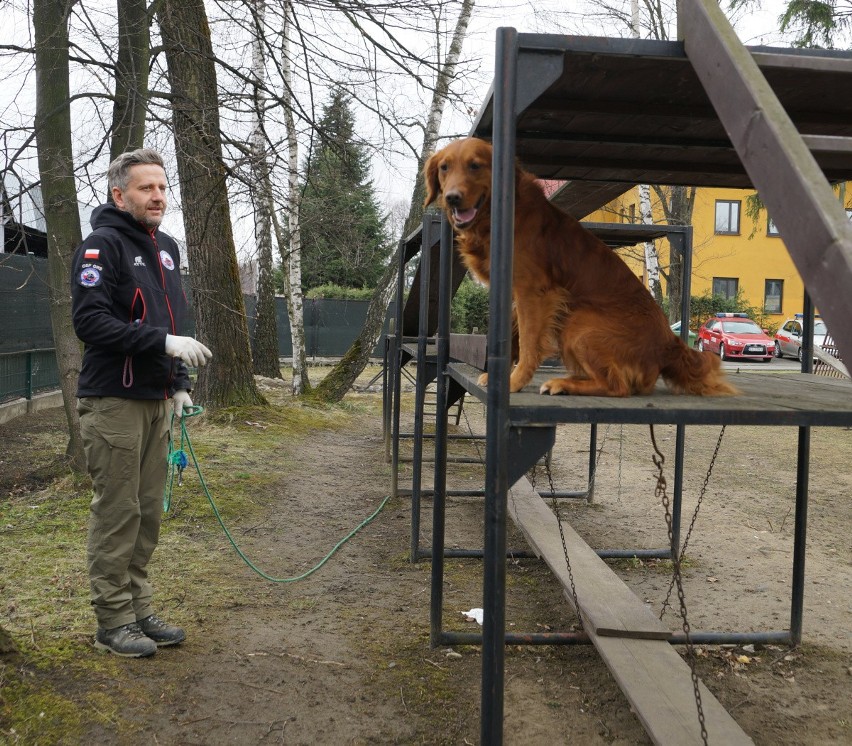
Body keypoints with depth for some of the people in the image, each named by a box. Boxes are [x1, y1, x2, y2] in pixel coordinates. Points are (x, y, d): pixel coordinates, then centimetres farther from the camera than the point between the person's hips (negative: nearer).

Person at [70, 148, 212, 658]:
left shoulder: (166, 248, 16)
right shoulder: (103, 245, -9)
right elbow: (90, 321, -19)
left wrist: (180, 384, 13)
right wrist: (164, 343, -24)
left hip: (157, 402, 8)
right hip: (114, 401, -8)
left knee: (148, 514, 12)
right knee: (117, 513, -1)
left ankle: (140, 610, 23)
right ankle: (114, 621, 11)